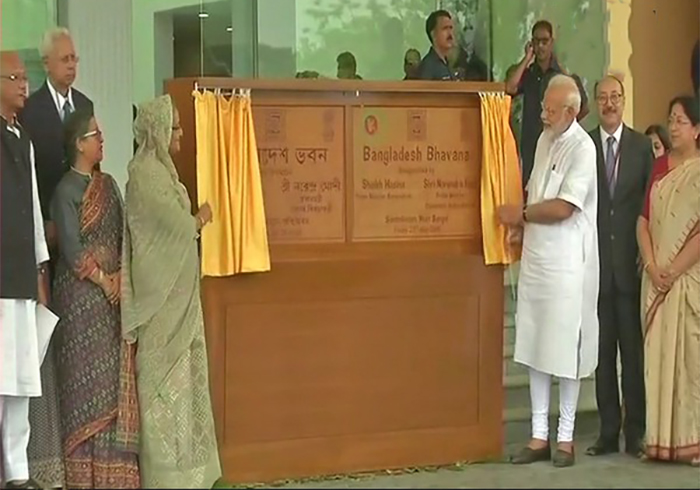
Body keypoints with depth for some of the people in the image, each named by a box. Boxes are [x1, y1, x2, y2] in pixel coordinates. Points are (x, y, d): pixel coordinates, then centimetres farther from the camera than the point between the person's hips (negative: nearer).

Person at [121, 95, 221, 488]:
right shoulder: (146, 175, -16)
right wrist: (201, 219, 0)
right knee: (166, 380, -3)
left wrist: (193, 222, -2)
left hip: (177, 293, 9)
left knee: (179, 377, 12)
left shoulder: (160, 170, 13)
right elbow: (177, 225, -17)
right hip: (162, 295, -9)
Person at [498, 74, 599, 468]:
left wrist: (521, 214, -9)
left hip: (567, 262, -8)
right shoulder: (545, 139, 11)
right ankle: (539, 436, 17)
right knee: (535, 347, 9)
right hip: (536, 256, 8)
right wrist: (523, 223, 2)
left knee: (566, 349, 0)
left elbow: (563, 207, -19)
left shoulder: (583, 148, -14)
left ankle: (566, 437, 12)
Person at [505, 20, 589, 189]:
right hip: (530, 145, 2)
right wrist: (527, 58, -5)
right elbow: (510, 88, -12)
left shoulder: (564, 74, 1)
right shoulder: (527, 73, 8)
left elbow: (584, 107, 8)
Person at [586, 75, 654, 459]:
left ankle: (636, 433, 11)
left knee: (634, 349, 3)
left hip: (631, 263, 0)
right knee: (602, 349, 6)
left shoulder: (642, 146, 5)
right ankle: (608, 432, 14)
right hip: (596, 264, 0)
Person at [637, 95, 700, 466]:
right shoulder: (659, 166, 11)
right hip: (657, 279, 5)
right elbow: (644, 220, 7)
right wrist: (652, 267, -5)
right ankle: (662, 438, 10)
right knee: (658, 354, 4)